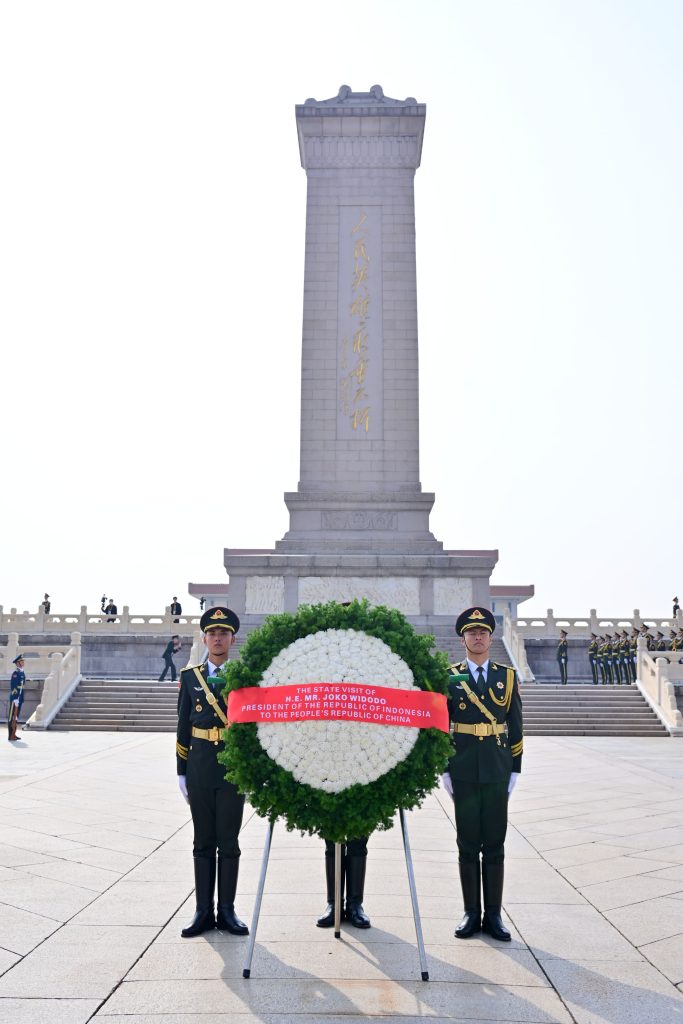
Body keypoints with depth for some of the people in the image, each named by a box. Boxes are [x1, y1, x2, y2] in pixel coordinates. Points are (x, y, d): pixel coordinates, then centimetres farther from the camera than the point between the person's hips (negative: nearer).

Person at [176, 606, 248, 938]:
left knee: (229, 842, 6)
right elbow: (183, 727, 6)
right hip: (199, 769, 1)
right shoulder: (190, 676, 4)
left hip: (233, 769, -1)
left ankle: (227, 911, 17)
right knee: (203, 842, 9)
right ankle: (203, 911, 18)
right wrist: (182, 773, 4)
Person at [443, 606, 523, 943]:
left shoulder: (507, 676, 6)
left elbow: (516, 728, 7)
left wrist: (515, 770, 3)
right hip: (464, 775, -1)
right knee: (468, 846, 7)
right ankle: (471, 914, 17)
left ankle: (493, 915, 17)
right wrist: (444, 770, -3)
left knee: (494, 846, 7)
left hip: (497, 774, 1)